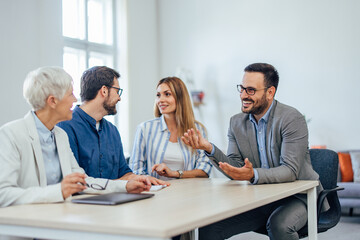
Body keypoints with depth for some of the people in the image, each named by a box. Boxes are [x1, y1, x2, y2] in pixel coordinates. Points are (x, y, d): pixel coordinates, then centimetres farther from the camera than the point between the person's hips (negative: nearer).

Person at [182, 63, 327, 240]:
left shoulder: (292, 119, -15)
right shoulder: (236, 122, 4)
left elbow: (290, 171, -22)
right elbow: (236, 168, -2)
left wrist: (253, 175, -39)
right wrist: (209, 149, -19)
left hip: (296, 195, -4)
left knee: (279, 225, -35)